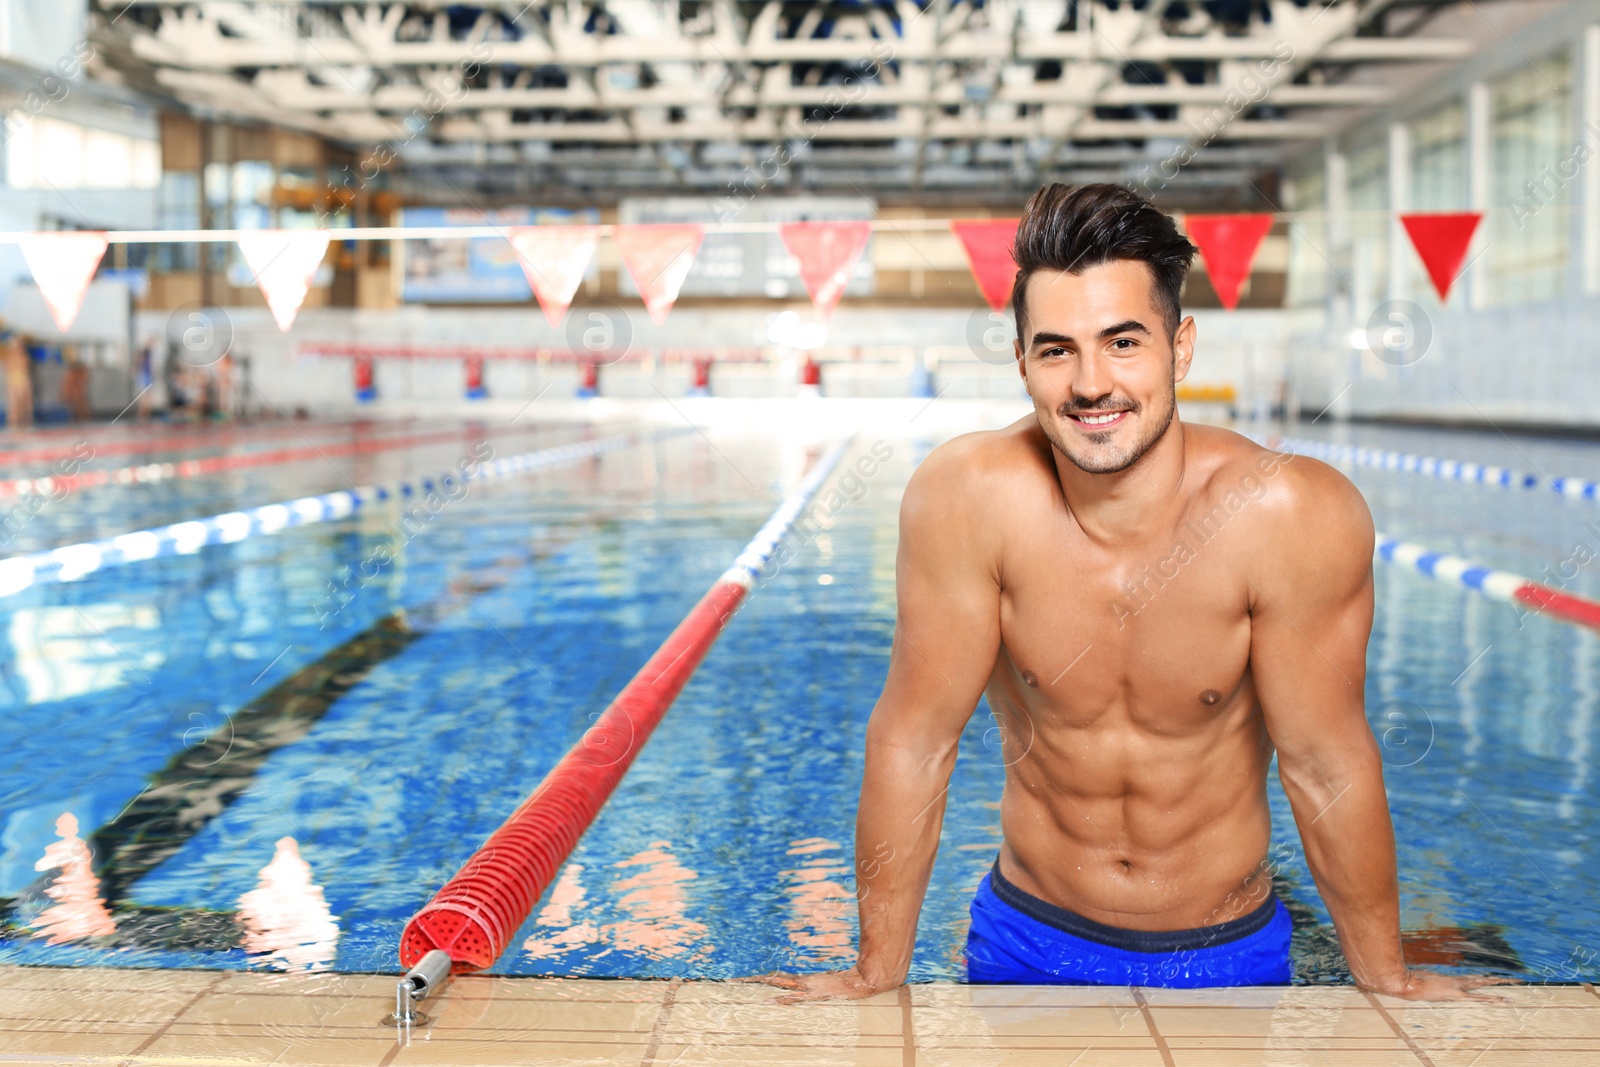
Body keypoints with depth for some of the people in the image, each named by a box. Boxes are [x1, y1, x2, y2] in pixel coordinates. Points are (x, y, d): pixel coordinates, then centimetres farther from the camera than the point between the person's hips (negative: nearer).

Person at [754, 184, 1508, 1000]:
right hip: (1027, 942, 0)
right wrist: (878, 973, -9)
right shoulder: (967, 497, -23)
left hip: (1228, 959, 0)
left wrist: (1387, 979, -3)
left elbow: (1326, 766, -14)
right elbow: (915, 741, -16)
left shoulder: (1291, 515, -24)